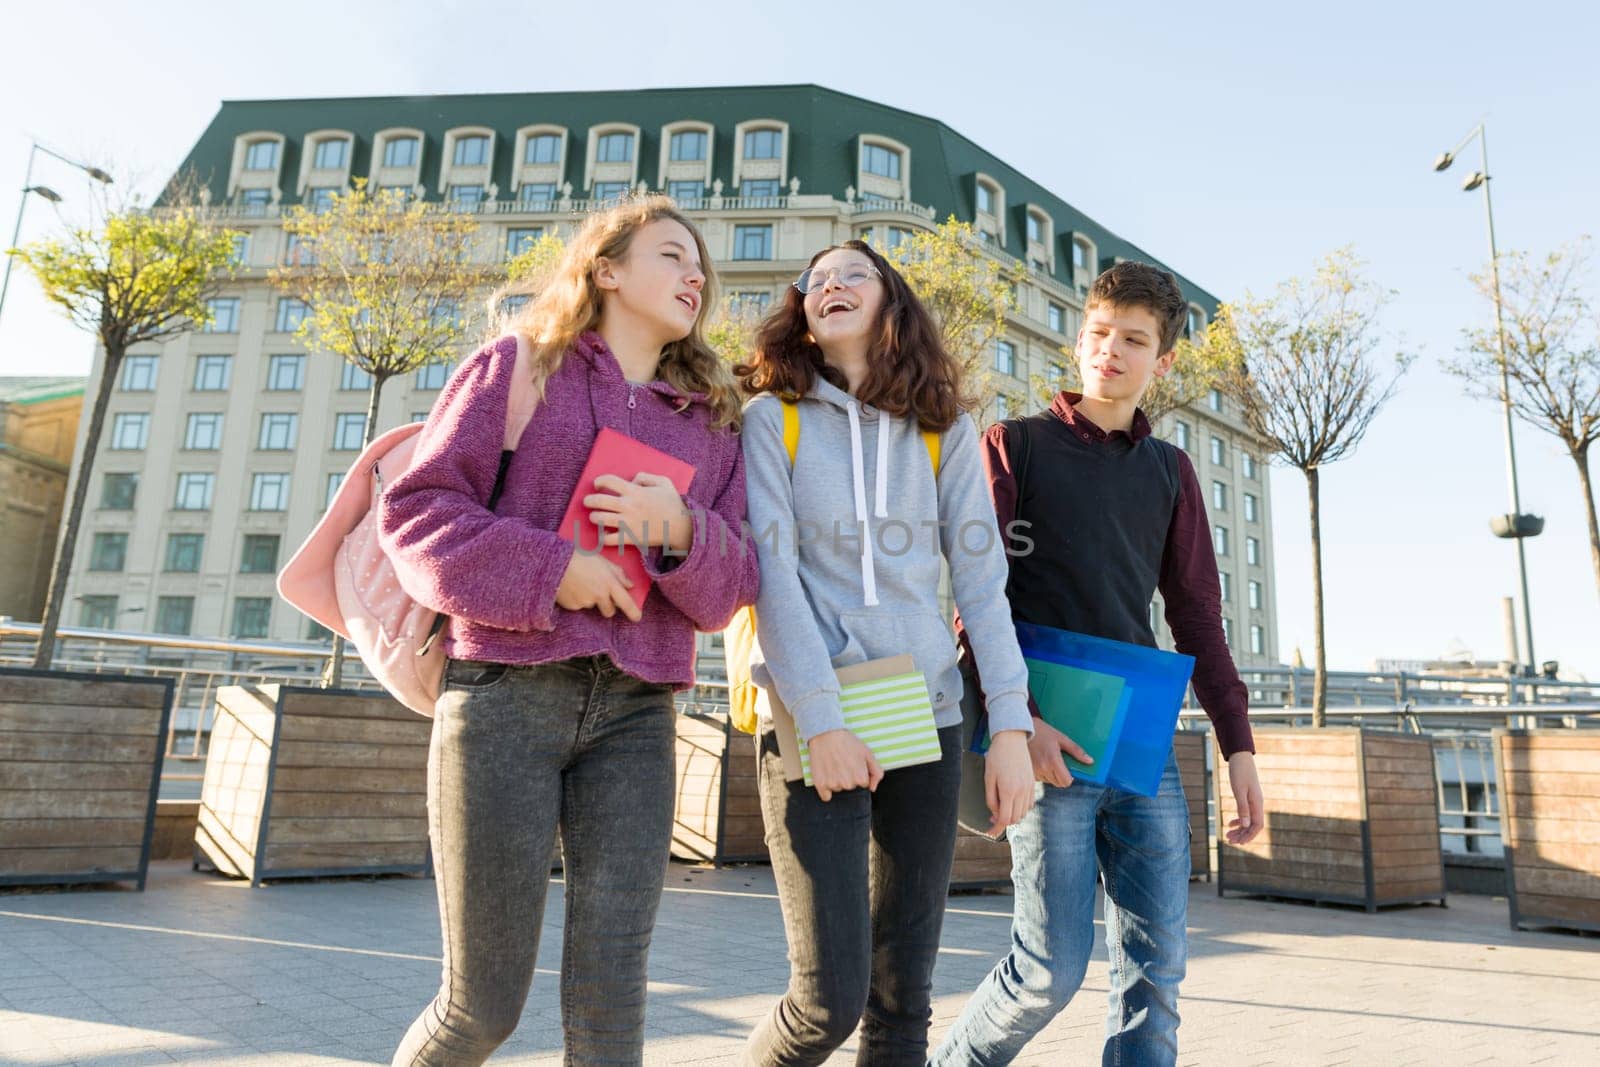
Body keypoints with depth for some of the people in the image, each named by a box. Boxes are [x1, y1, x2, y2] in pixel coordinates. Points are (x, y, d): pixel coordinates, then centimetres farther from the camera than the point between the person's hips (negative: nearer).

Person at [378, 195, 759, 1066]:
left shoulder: (714, 417, 17)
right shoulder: (519, 367, 8)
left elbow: (728, 587, 12)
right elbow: (417, 508, 0)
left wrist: (683, 534, -10)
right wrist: (548, 569, -12)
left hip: (635, 714, 3)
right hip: (506, 695, -3)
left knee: (609, 997, -1)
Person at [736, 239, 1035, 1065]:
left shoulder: (945, 429, 10)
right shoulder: (771, 417, 3)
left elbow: (981, 576, 5)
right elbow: (771, 571, -6)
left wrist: (1011, 724, -3)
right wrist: (820, 719, -15)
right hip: (813, 720, -3)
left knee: (902, 995, 7)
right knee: (830, 998, -5)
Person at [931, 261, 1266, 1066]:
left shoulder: (1169, 471, 15)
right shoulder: (1015, 445, 3)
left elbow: (1197, 615, 15)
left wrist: (1237, 745, 8)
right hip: (1051, 742, -4)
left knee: (1156, 962, 5)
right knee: (1052, 966, -3)